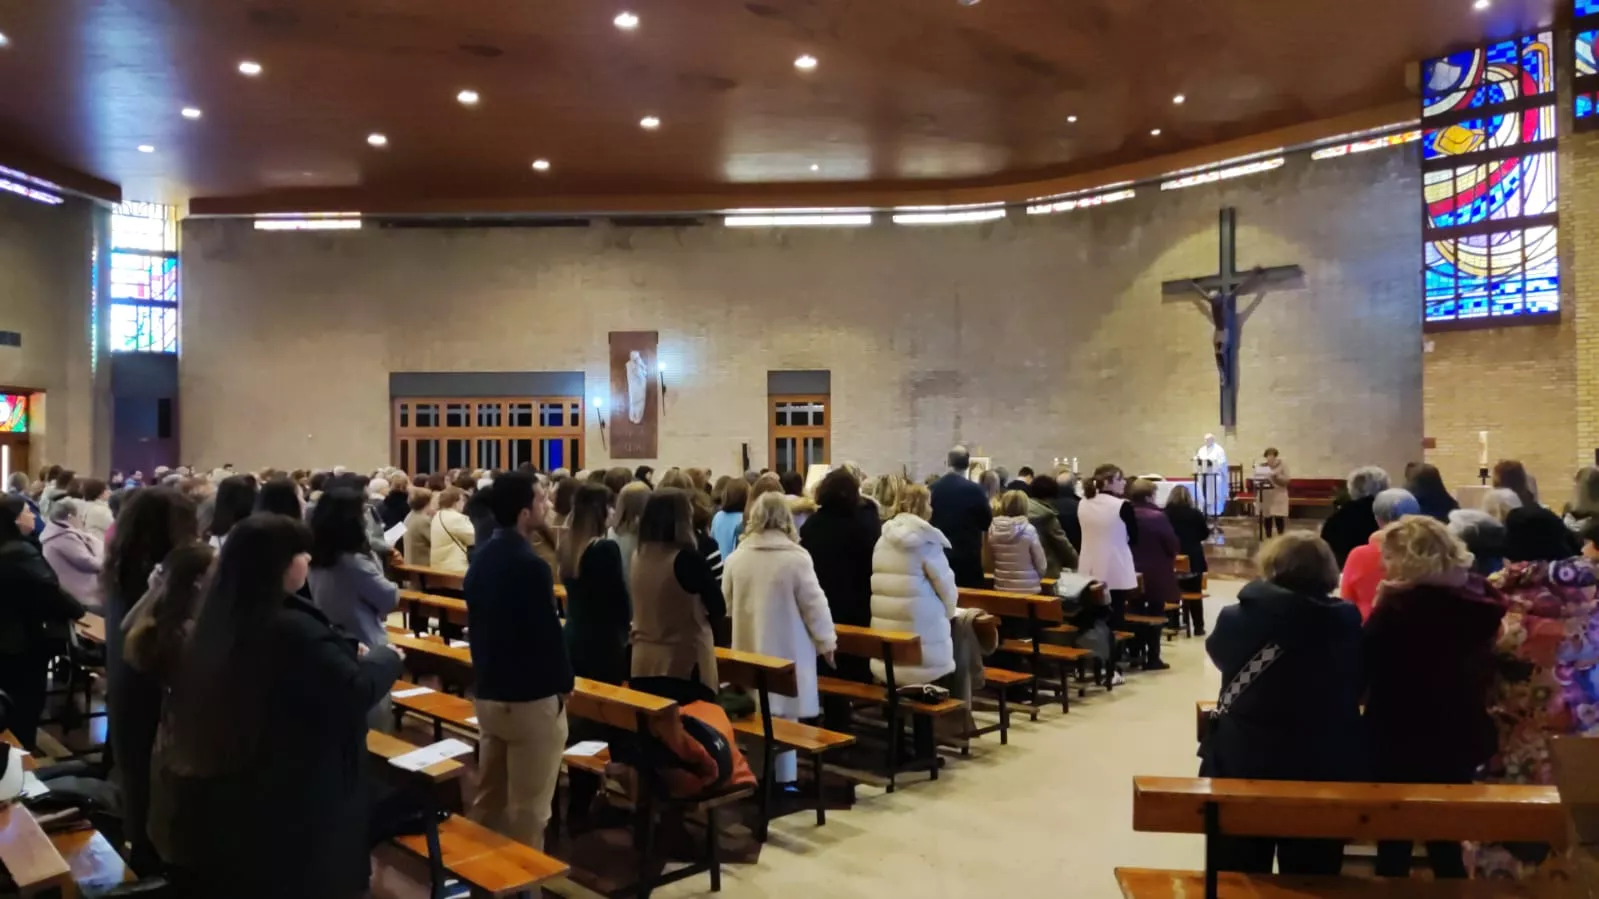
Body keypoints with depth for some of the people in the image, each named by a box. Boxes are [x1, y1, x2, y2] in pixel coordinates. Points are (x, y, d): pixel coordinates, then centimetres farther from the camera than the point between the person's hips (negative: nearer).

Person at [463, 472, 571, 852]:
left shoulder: (481, 558, 6)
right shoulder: (531, 566, -21)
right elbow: (548, 632, -20)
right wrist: (564, 683, -4)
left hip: (487, 692, 9)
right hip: (532, 697, -8)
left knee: (488, 797, 20)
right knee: (528, 808, 4)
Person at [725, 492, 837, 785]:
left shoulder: (736, 558, 0)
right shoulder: (796, 557, -13)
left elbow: (727, 604, 11)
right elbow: (814, 604, -10)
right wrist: (827, 641, 2)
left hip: (748, 649, 4)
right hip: (787, 651, -4)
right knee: (785, 718, 4)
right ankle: (783, 780, 9)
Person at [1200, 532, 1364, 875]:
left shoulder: (1237, 617, -13)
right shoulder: (1349, 623, -9)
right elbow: (1358, 690, 6)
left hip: (1242, 765, -1)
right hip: (1325, 770, 1)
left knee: (1237, 883, 15)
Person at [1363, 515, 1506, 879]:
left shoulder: (1396, 609, -22)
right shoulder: (1477, 602, -1)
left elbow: (1363, 671, -16)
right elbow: (1484, 674, 11)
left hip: (1400, 746, -6)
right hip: (1459, 742, 6)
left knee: (1395, 848, 9)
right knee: (1447, 844, 20)